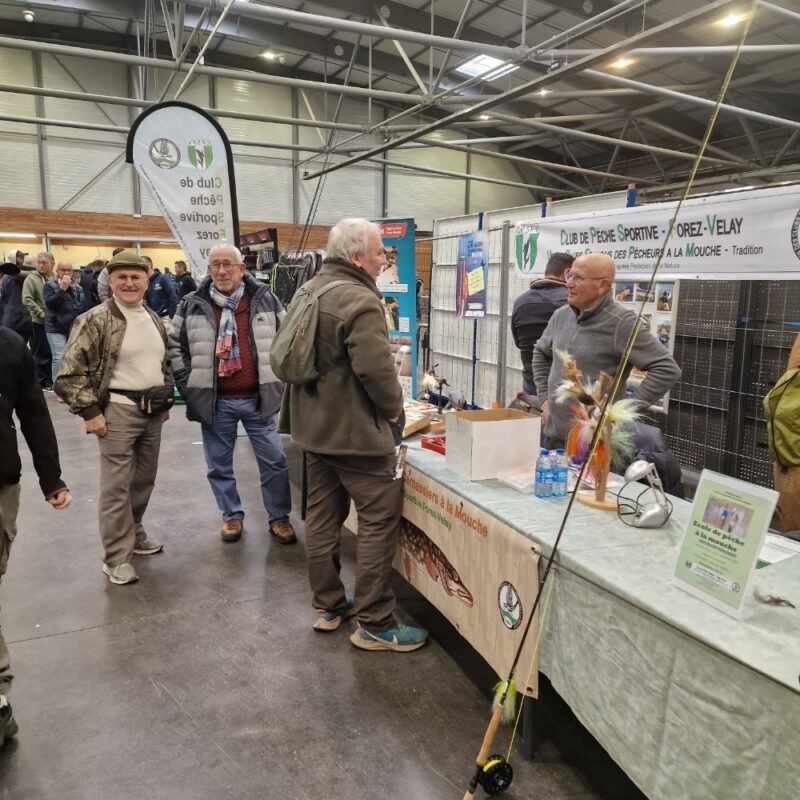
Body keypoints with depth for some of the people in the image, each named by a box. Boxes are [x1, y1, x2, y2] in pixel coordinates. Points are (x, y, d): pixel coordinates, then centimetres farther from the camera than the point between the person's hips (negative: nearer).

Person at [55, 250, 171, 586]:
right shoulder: (95, 320, -12)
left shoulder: (154, 319, 11)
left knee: (145, 480, 17)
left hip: (152, 410, 7)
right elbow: (70, 371, -14)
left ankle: (134, 533, 37)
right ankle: (117, 557, 10)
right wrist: (90, 411, -15)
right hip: (118, 410, -7)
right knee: (117, 486, -2)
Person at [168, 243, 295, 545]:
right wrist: (187, 383, 0)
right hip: (215, 402, 1)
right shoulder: (192, 305, 0)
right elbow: (174, 345, 8)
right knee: (219, 466, 11)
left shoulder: (265, 300, 0)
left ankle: (279, 517, 23)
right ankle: (232, 516, 31)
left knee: (274, 461, 6)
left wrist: (279, 378, 3)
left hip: (258, 398, 0)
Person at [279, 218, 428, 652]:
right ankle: (374, 625, 8)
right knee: (379, 523, 0)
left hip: (315, 426, 10)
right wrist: (394, 408, -8)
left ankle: (328, 607, 29)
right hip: (358, 432, -9)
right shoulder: (360, 302, -20)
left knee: (322, 516, 15)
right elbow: (377, 371, -27)